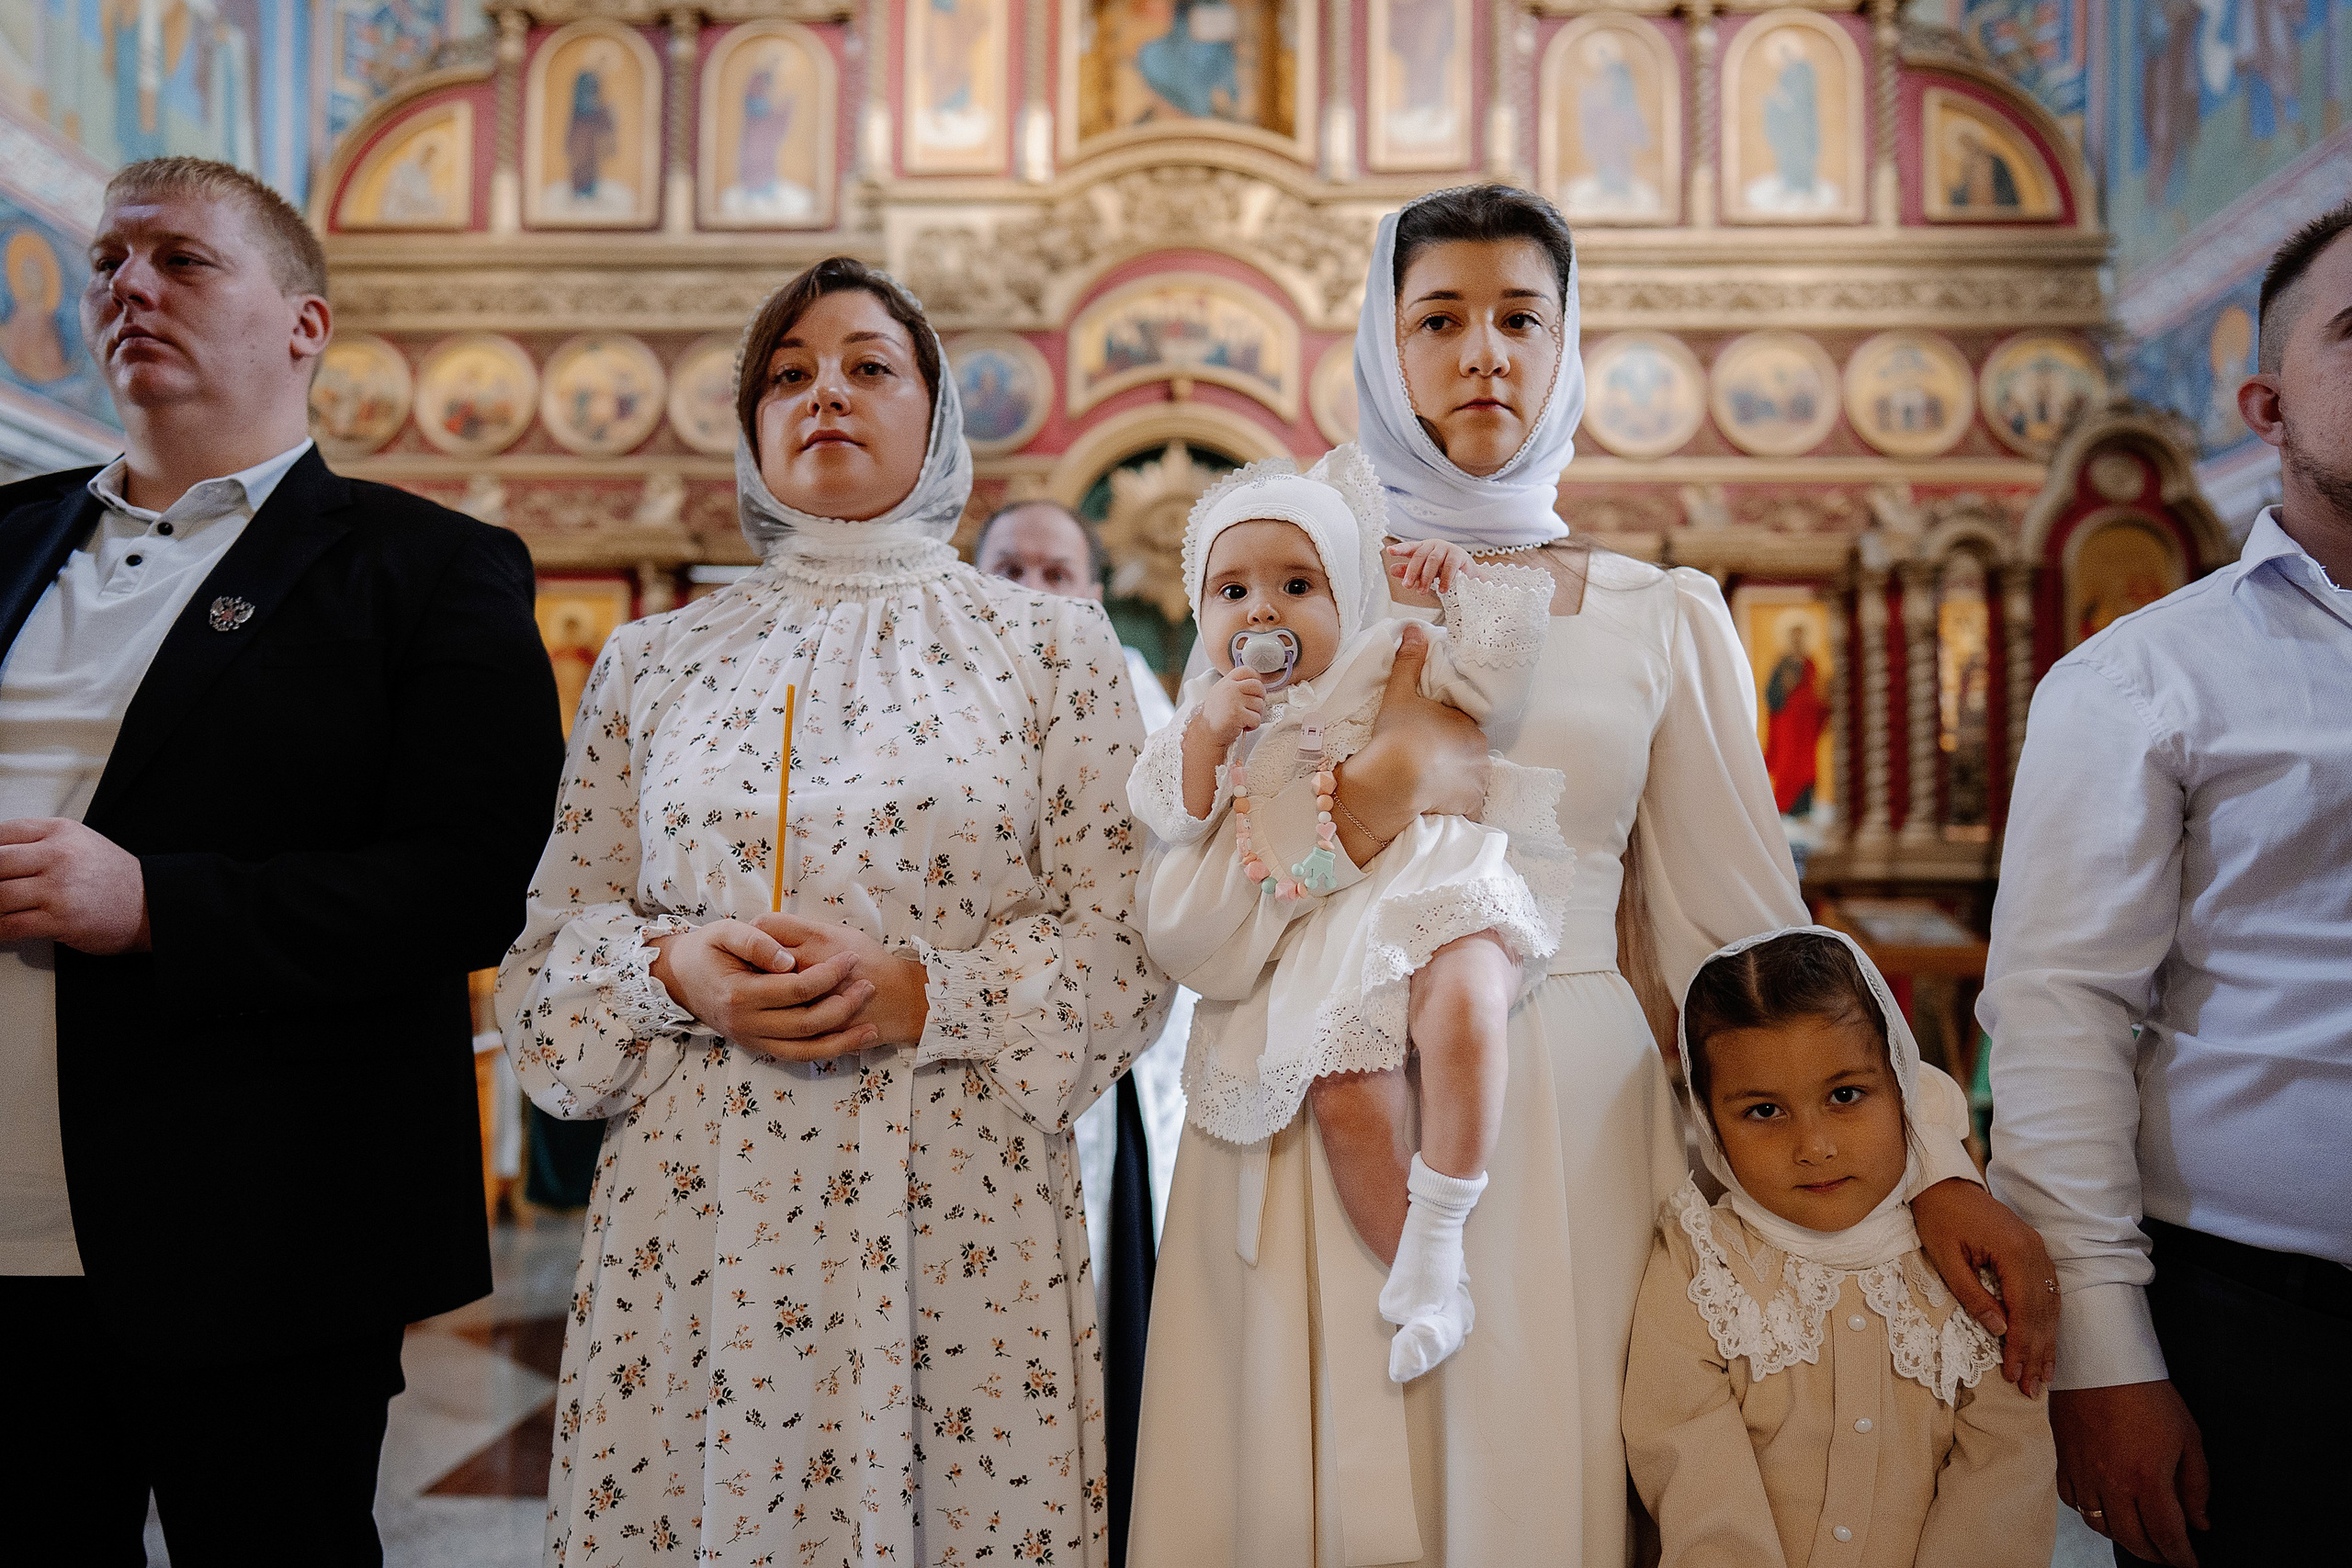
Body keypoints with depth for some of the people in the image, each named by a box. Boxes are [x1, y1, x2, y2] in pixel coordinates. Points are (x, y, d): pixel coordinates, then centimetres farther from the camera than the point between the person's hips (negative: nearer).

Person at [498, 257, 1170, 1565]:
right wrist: (674, 968, -10)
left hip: (957, 1223, -1)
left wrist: (917, 992, -15)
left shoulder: (1052, 651, 4)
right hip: (697, 1216, 2)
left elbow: (1124, 953, -1)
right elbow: (554, 940, 10)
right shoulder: (654, 662, 10)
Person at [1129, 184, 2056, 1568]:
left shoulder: (1664, 619, 7)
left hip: (1571, 1132, 0)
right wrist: (1389, 775, -13)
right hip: (1322, 1128, 0)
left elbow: (1749, 927, 4)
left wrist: (1927, 1156, -5)